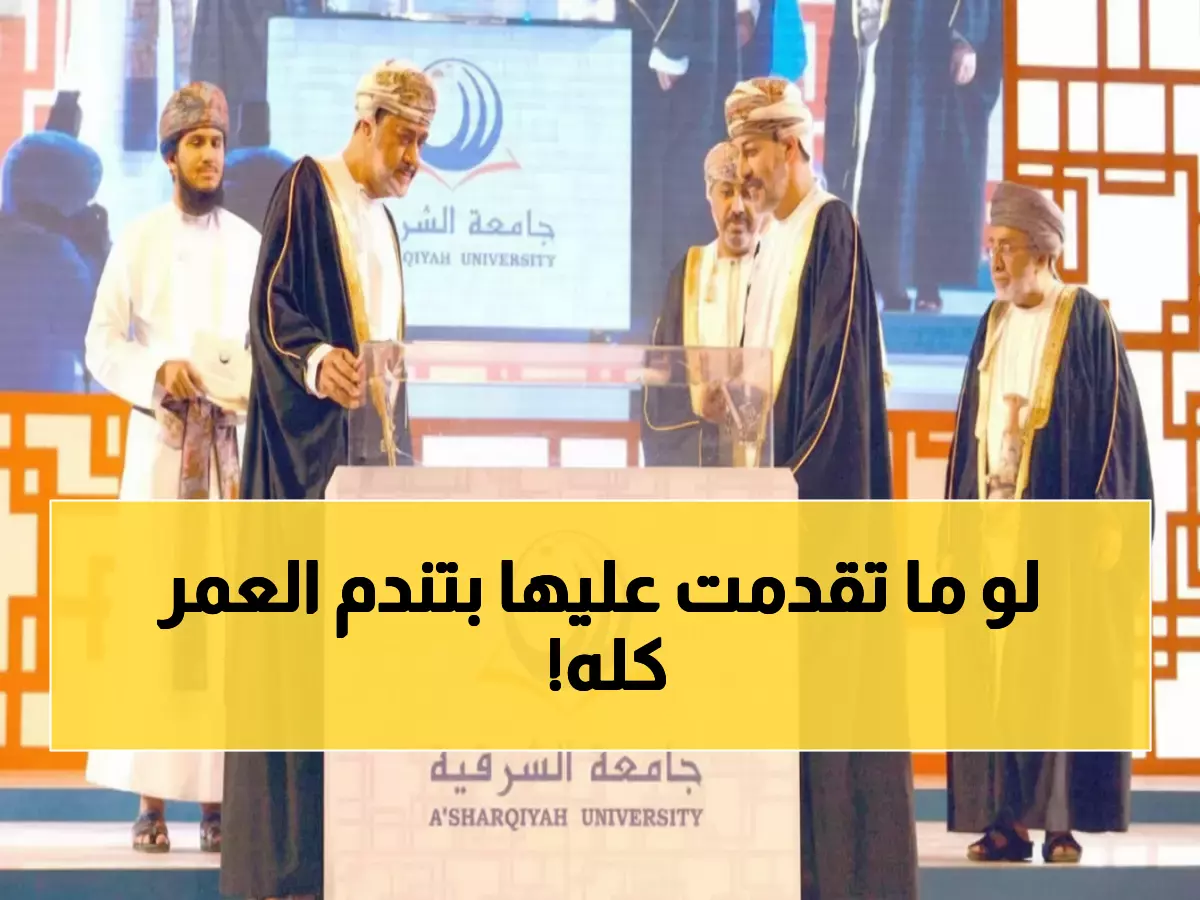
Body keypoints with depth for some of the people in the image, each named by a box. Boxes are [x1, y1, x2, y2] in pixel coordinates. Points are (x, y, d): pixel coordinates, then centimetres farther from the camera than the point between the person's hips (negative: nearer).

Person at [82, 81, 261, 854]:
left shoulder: (251, 243, 10)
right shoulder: (139, 240, 5)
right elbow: (102, 343, 3)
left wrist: (259, 388, -9)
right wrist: (157, 370, -13)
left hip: (234, 441, 2)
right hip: (162, 441, -1)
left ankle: (217, 798, -1)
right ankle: (151, 799, -5)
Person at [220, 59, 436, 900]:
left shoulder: (383, 220, 20)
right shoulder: (305, 190, -5)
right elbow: (272, 307, -16)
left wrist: (402, 441, 18)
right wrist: (318, 361, -35)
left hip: (373, 438, 8)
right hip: (307, 442, -8)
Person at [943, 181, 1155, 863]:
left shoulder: (1085, 321, -5)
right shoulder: (995, 324, 14)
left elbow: (1112, 425, -8)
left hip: (1057, 514, -6)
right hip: (995, 513, 6)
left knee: (1060, 666, -4)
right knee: (997, 669, 2)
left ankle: (1065, 820, 0)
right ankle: (1008, 819, 3)